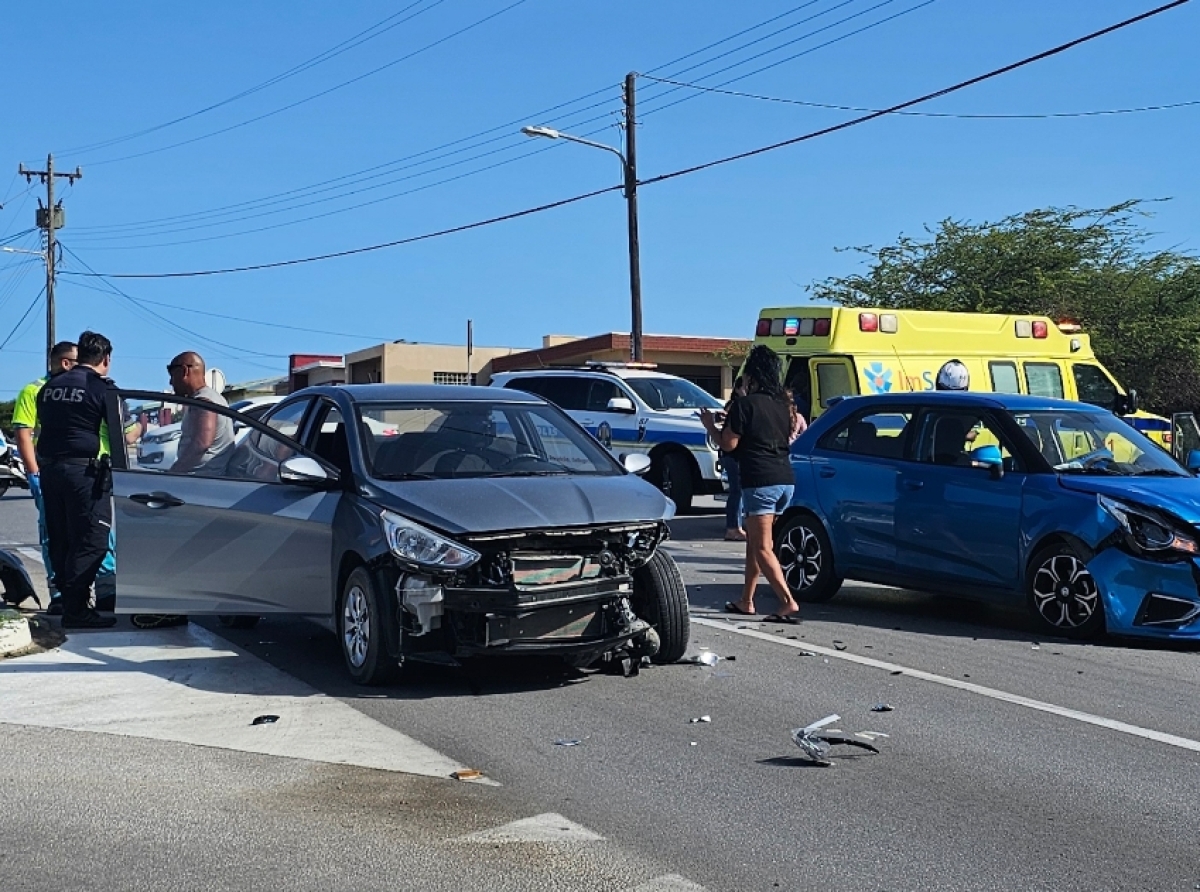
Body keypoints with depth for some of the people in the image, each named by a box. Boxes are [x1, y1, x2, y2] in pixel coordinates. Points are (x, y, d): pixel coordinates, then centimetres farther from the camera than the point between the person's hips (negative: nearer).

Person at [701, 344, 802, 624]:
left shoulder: (745, 404, -8)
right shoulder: (782, 404, 13)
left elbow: (728, 444, -8)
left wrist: (710, 426, 9)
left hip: (759, 481, -8)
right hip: (785, 479, 8)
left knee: (762, 547, -6)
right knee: (754, 539, 19)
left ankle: (788, 603, -17)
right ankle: (746, 601, 25)